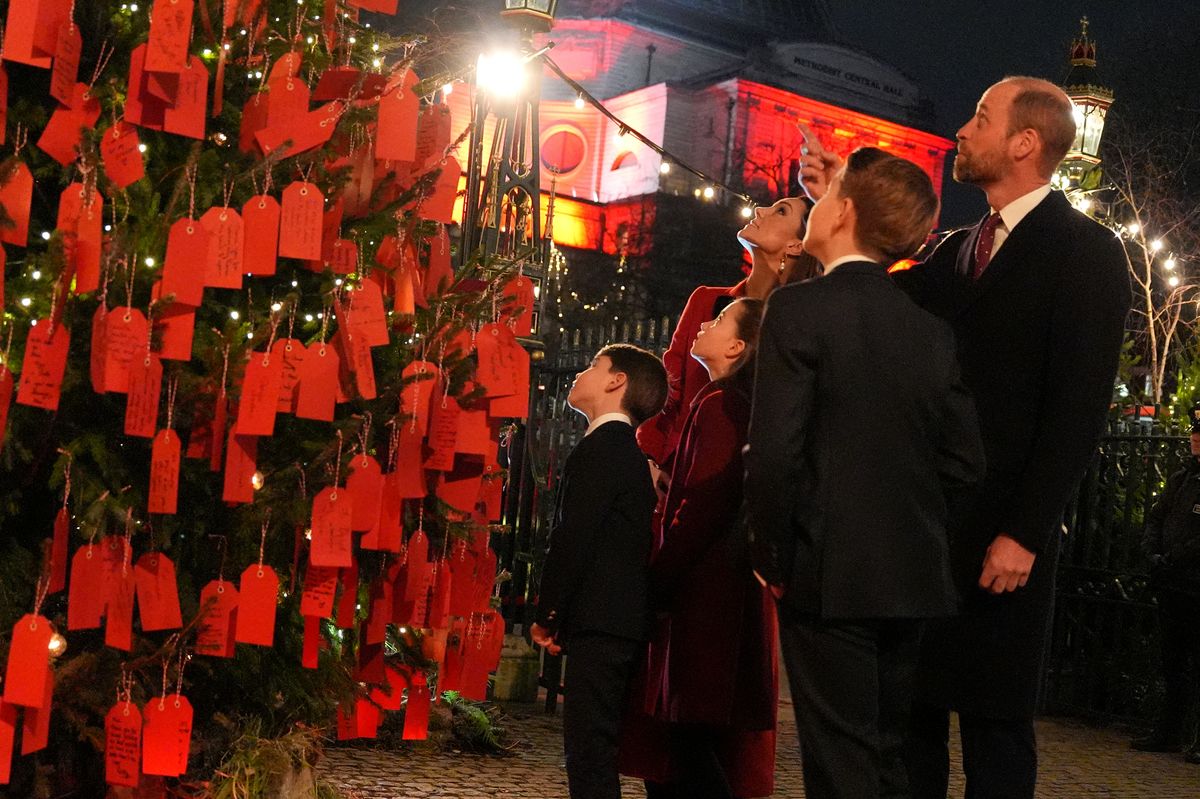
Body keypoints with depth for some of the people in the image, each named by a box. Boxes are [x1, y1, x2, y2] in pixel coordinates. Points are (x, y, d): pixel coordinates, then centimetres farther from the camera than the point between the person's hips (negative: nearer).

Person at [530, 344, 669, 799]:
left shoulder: (602, 447, -10)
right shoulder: (628, 451, 20)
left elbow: (573, 538, -16)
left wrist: (547, 614, -7)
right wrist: (559, 616, 16)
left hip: (599, 625, -10)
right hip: (621, 624, 10)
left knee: (590, 754, -9)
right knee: (592, 750, 14)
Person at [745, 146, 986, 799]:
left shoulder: (799, 308, -10)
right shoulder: (931, 329, 7)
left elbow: (773, 453, -16)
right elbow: (963, 461, 8)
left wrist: (772, 556, -4)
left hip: (828, 574, -6)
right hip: (912, 577, 6)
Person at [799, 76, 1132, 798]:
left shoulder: (1085, 250, -5)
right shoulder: (959, 251, 17)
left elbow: (1079, 406, -13)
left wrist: (1025, 534, -17)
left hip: (1002, 533, -6)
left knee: (995, 722, 3)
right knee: (911, 710, 9)